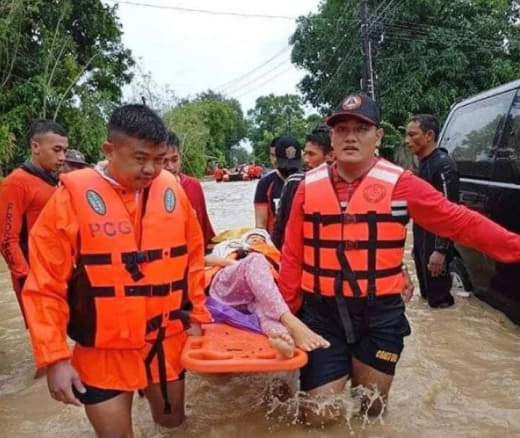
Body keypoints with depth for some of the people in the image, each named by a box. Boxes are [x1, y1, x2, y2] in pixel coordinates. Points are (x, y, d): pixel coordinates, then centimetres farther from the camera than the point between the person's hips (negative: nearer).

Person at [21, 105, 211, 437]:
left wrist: (197, 314, 6)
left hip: (168, 343, 4)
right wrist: (55, 357, -12)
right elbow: (45, 285, -11)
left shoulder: (173, 191, -3)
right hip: (104, 352, -3)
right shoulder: (73, 197, -15)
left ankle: (159, 398, 52)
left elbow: (193, 258, 8)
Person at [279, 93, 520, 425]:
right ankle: (336, 374, 38)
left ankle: (361, 375, 49)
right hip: (322, 314, 1)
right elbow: (293, 255, -1)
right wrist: (287, 312, 0)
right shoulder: (310, 186, -3)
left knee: (371, 410, 17)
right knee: (320, 416, 8)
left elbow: (461, 222, -6)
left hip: (379, 315, 0)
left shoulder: (399, 184, -8)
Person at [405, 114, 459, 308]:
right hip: (422, 238, 10)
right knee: (427, 291, 21)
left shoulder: (443, 165, -19)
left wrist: (441, 250, -26)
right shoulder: (423, 163, 10)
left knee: (439, 298, 1)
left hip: (436, 242, -9)